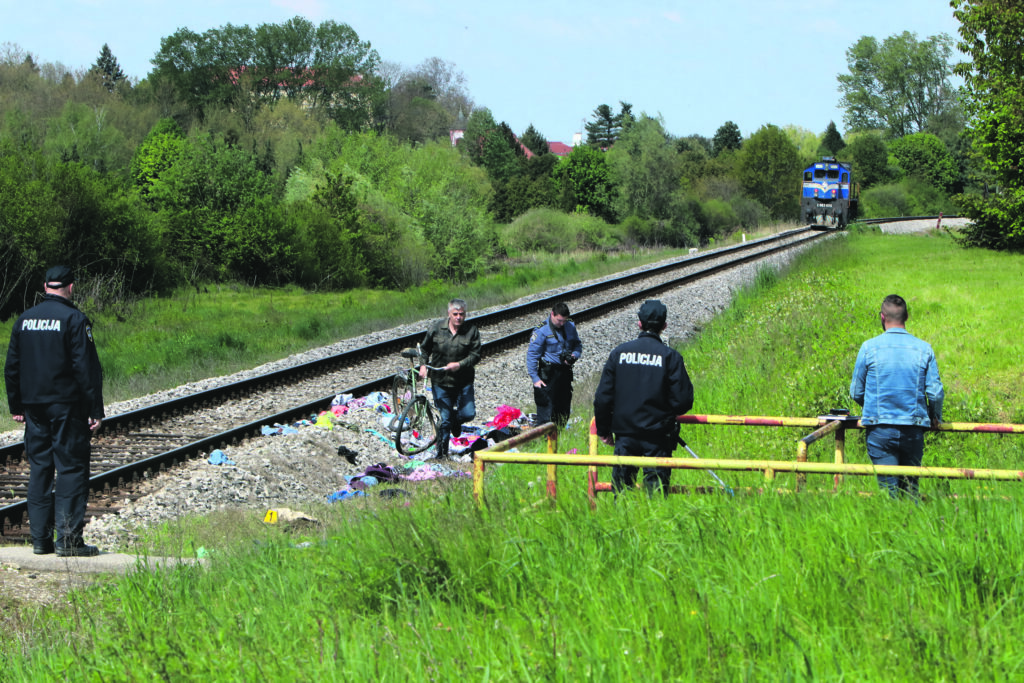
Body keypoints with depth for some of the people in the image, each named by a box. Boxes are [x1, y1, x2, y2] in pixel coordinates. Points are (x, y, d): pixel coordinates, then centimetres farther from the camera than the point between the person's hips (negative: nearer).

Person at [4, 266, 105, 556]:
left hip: (34, 408, 6)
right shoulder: (74, 319, -9)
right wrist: (96, 410, -10)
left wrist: (16, 407, 20)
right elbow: (86, 368, -12)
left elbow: (11, 367, 14)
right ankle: (68, 539, -8)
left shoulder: (24, 320, 9)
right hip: (67, 407, -6)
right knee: (71, 468, -3)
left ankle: (40, 538, 10)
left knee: (39, 469, 10)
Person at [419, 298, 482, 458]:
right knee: (445, 419, 0)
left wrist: (460, 364, -24)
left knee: (468, 414, -6)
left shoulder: (472, 331, -5)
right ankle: (442, 453, 15)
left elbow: (475, 355, -8)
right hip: (441, 381, 0)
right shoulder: (436, 329, -1)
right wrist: (423, 364, -3)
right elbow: (424, 348, 13)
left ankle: (456, 420, 32)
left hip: (464, 382, 0)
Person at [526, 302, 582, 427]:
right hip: (548, 373, -6)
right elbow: (532, 355, -9)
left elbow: (578, 345, 20)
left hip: (565, 372, 6)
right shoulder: (542, 330, -11)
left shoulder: (570, 327, 5)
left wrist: (574, 355, -4)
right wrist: (535, 378, -14)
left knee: (564, 408, 12)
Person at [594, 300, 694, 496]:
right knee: (656, 487, 1)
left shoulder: (619, 352, 1)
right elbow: (683, 401, -8)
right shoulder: (670, 356, -7)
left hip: (624, 434, 2)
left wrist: (604, 430, 13)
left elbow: (603, 397, 2)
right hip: (657, 436, -2)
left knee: (621, 487, 11)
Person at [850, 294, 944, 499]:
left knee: (888, 488, -1)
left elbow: (856, 392, 4)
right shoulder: (924, 349, 1)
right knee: (910, 487, 12)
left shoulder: (869, 347, -3)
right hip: (913, 430, 2)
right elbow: (936, 392, -1)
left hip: (880, 430, -2)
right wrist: (935, 417, 19)